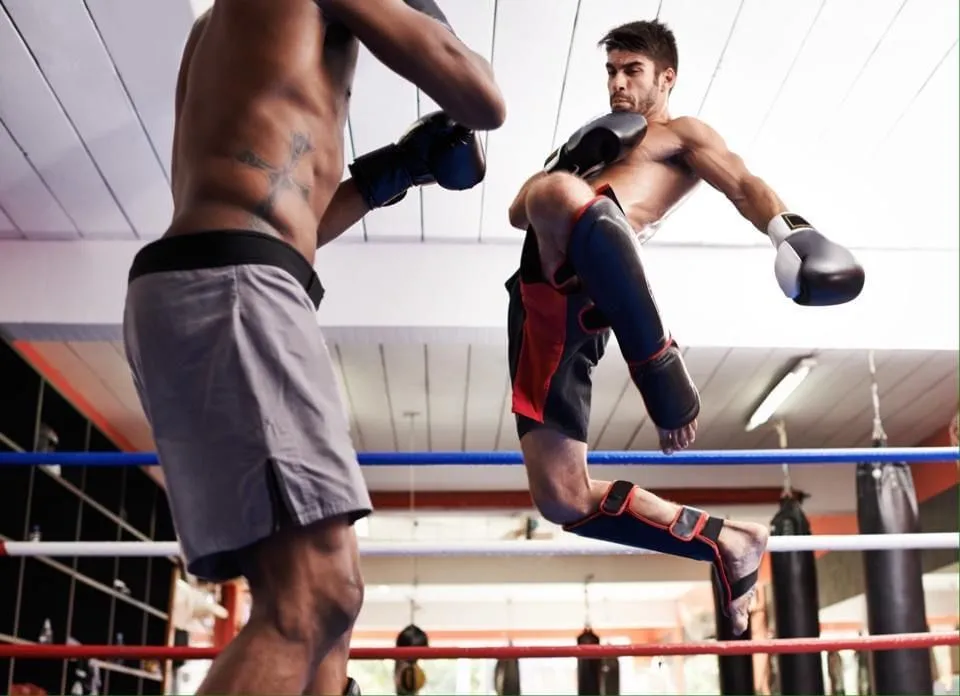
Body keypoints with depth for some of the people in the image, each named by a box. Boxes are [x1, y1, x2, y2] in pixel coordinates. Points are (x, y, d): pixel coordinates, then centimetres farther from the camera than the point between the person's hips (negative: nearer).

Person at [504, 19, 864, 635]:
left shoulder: (682, 134, 21)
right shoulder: (599, 142, 40)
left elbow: (744, 184, 0)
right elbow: (518, 214, 32)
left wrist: (792, 234, -22)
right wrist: (566, 162, 12)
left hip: (584, 286, -6)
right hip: (540, 300, 7)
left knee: (558, 194, -41)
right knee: (564, 500, -2)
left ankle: (658, 359, -35)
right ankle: (728, 544, 12)